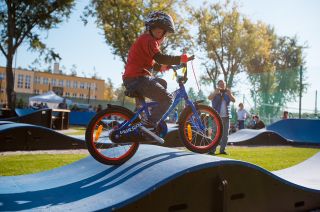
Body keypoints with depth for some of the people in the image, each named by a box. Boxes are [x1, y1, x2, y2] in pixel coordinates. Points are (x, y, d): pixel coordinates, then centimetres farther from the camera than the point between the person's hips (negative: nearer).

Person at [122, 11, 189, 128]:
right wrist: (180, 59, -21)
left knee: (162, 83, 28)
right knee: (167, 99, -9)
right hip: (137, 79, -11)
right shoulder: (148, 39, -10)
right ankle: (148, 125, -13)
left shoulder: (147, 39, 24)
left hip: (134, 78, 11)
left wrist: (161, 67, 21)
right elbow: (159, 57, -24)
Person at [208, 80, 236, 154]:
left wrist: (229, 94, -19)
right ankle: (212, 149, -8)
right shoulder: (215, 93, 6)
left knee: (225, 134, 6)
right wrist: (216, 92, -32)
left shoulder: (227, 93, 15)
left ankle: (222, 149, 14)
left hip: (226, 116, 4)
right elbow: (209, 98, -15)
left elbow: (234, 100, -1)